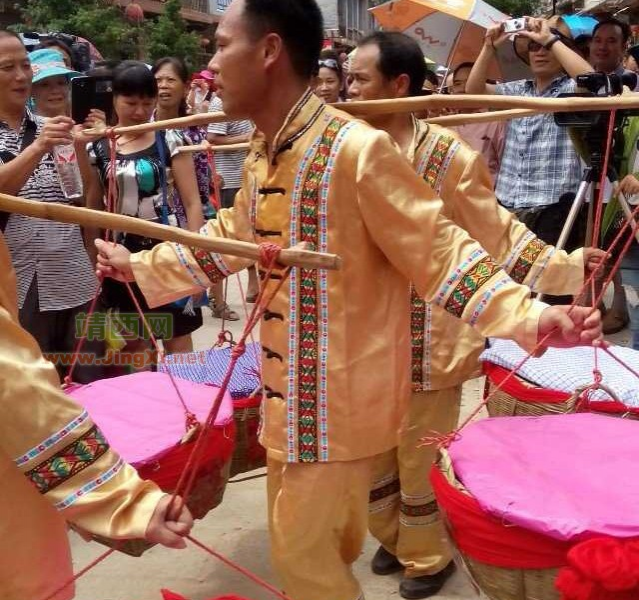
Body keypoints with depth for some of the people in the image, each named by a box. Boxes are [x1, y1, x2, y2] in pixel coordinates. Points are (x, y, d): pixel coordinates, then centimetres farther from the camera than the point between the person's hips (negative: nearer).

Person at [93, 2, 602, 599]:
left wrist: (530, 316, -31)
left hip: (341, 394, -8)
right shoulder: (261, 154, 5)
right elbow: (227, 238, 20)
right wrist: (139, 266, 27)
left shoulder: (357, 150, -22)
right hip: (288, 392, 8)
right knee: (317, 543, 24)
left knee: (302, 552, 4)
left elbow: (439, 250, -20)